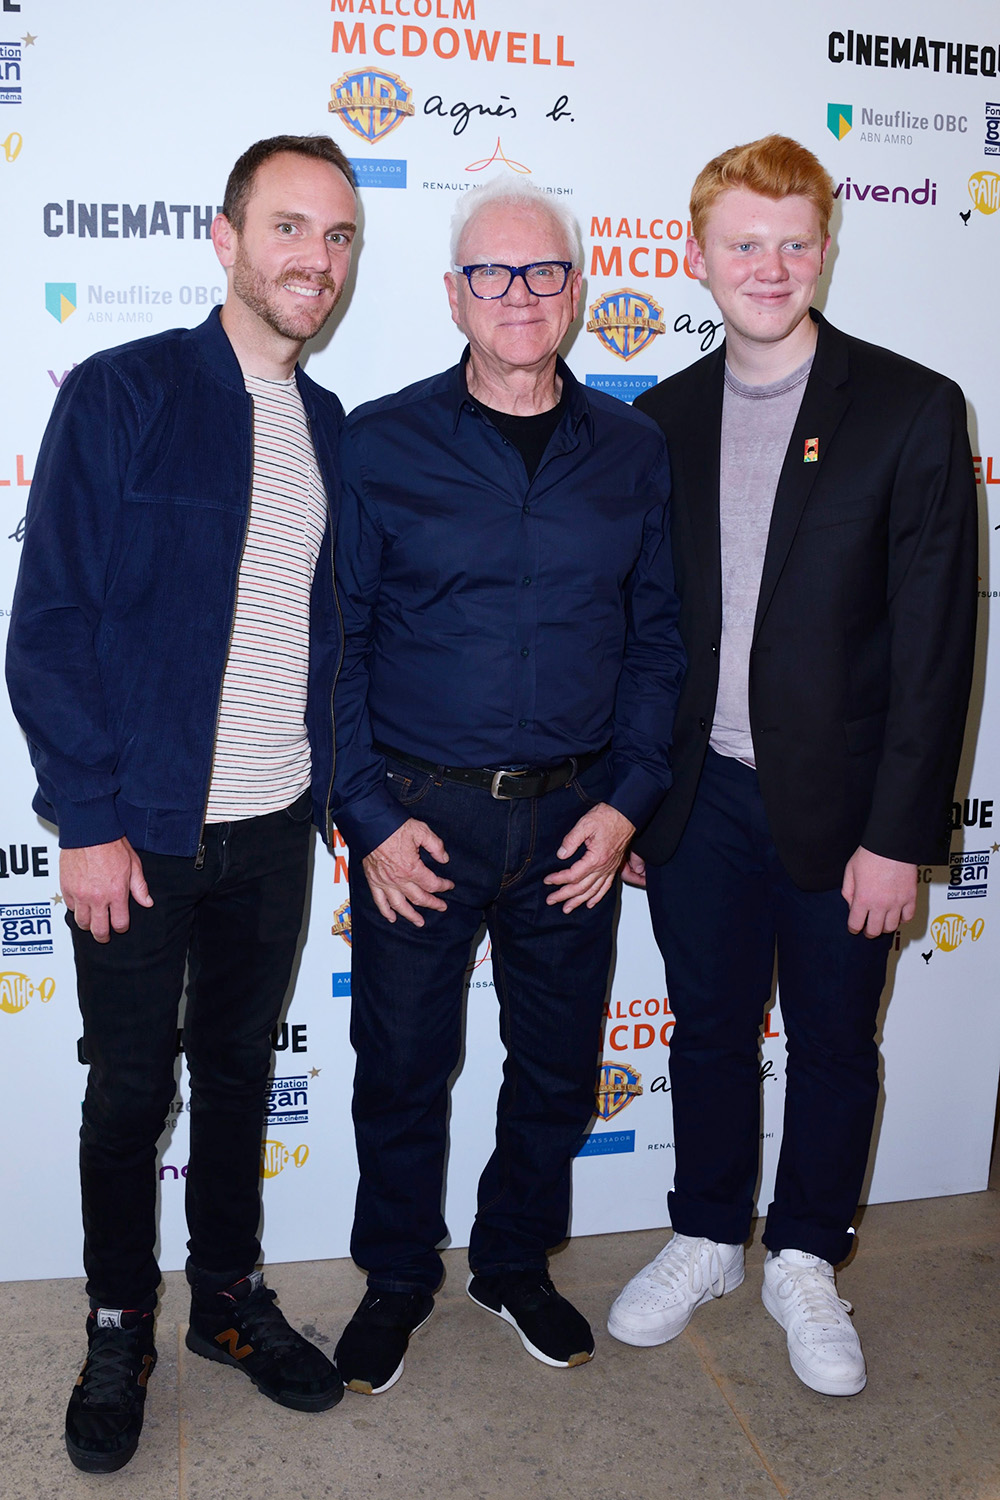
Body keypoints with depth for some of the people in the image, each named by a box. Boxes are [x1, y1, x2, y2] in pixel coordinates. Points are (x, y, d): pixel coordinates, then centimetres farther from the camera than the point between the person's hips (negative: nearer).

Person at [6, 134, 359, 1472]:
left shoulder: (329, 427, 8)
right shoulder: (119, 395, -8)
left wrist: (331, 786, 8)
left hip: (275, 827, 4)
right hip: (141, 831, -4)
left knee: (240, 1070, 17)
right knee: (130, 1088, 10)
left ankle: (230, 1297, 37)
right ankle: (119, 1333, 31)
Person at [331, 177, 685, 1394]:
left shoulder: (632, 450, 4)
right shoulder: (379, 443, -3)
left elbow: (657, 638, 7)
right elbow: (332, 641, -3)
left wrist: (626, 801, -3)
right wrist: (369, 815, -10)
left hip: (574, 819, 3)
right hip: (418, 815, -2)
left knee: (557, 1065, 14)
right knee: (401, 1066, 10)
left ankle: (515, 1261, 39)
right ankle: (397, 1278, 34)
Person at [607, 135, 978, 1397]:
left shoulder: (912, 411, -6)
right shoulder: (664, 419, 5)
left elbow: (934, 641, -9)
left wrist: (900, 833, -13)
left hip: (837, 805, -2)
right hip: (697, 798, 3)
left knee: (833, 1044, 13)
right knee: (708, 1032, 16)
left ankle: (804, 1265, 35)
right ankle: (706, 1241, 38)